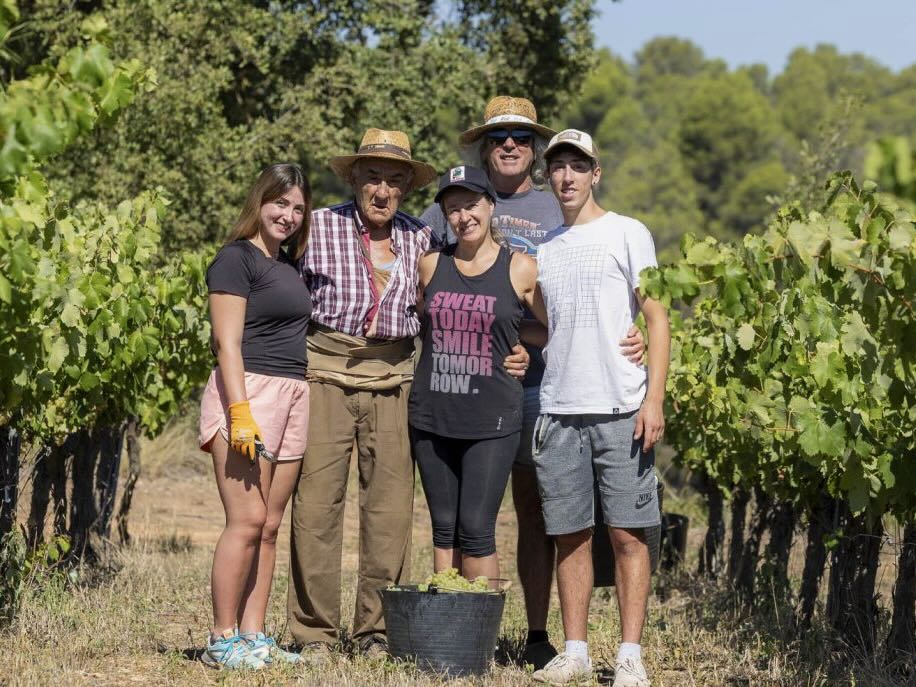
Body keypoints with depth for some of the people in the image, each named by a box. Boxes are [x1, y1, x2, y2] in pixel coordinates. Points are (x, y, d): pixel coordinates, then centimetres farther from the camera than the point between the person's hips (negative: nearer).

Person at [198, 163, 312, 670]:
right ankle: (222, 640, -8)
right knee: (247, 520, -12)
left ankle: (253, 636, 8)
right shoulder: (236, 259, -4)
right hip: (249, 392, -8)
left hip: (293, 397, 8)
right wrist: (240, 413, -20)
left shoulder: (289, 265, 20)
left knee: (269, 526, 6)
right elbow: (228, 344, -11)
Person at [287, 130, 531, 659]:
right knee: (318, 501, -4)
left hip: (393, 377, 2)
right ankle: (314, 631, 3)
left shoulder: (421, 239, 10)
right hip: (326, 371, -2)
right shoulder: (320, 227, 3)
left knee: (391, 506, 0)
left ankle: (377, 630, 10)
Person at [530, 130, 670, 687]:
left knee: (628, 533, -4)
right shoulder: (542, 248, 16)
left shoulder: (628, 234, 4)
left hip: (621, 410, -4)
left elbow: (657, 318, 0)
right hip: (558, 411, 4)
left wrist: (654, 399, -9)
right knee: (571, 536, 4)